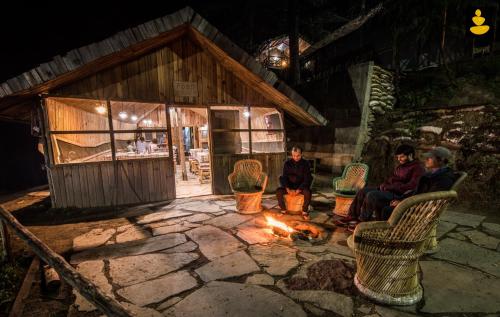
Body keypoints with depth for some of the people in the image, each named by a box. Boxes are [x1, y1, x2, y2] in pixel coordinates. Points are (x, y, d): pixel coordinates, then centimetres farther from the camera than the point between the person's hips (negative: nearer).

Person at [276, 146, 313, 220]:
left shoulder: (305, 164, -7)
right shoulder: (287, 163, -2)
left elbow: (307, 179, -12)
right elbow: (284, 177, -4)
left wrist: (298, 190, -24)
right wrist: (288, 189, -21)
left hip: (301, 186, -2)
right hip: (289, 186, 2)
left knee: (308, 192, -34)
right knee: (278, 191, -26)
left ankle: (304, 211, -12)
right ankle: (283, 210, -6)